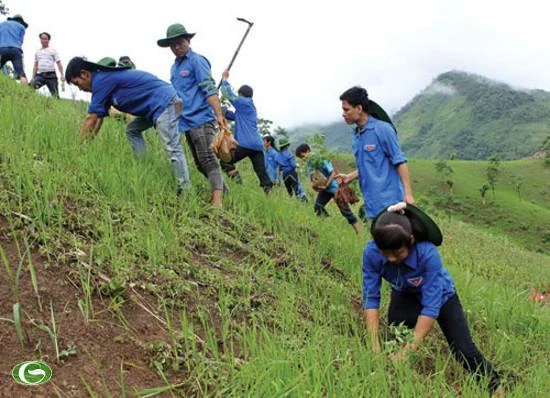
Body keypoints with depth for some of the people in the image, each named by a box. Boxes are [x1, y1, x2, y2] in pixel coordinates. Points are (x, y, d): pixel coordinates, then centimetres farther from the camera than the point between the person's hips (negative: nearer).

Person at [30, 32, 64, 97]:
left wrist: (62, 75, -10)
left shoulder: (53, 51, 11)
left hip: (51, 75, -2)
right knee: (32, 85, -29)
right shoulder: (37, 52, 21)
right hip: (40, 75, 2)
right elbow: (35, 66, 23)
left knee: (55, 94, -6)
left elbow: (59, 63, 3)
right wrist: (33, 78, 13)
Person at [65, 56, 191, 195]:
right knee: (132, 130, 18)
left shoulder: (101, 80, -13)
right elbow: (99, 116, 19)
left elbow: (91, 118, -11)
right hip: (156, 105, 11)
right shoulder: (105, 79, 17)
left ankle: (185, 190, -16)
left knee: (172, 148, -15)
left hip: (164, 102, -11)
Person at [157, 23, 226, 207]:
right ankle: (221, 188, 21)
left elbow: (210, 89, -15)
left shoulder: (197, 61, -5)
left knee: (208, 160, -15)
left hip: (201, 119, -9)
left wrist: (219, 115, -24)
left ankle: (217, 201, -19)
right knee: (200, 164, 10)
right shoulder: (175, 66, 19)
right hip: (187, 121, 9)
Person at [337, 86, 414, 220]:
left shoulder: (383, 129, -9)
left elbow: (400, 161, -10)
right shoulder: (357, 135, 13)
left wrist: (408, 193, -16)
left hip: (389, 203, -7)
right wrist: (349, 177, 8)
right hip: (372, 205, 8)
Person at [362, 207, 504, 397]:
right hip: (405, 295, 2)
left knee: (463, 349, 0)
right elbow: (370, 298, -30)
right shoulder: (371, 253, -35)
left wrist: (408, 349, -46)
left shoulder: (428, 253, -44)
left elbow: (430, 307, -42)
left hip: (440, 295, -2)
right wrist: (375, 345, -38)